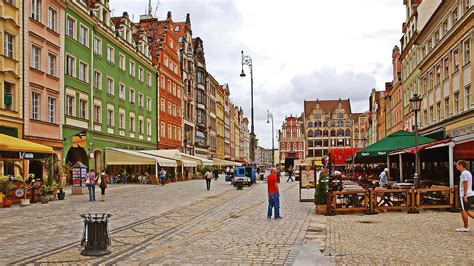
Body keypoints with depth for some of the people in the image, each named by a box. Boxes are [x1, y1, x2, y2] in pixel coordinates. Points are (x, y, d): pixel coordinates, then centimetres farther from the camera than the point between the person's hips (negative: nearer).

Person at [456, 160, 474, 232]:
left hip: (466, 195, -10)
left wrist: (465, 195, -20)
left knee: (463, 211, -2)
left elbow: (465, 185, -19)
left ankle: (466, 227, 4)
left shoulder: (464, 173, -13)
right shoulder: (468, 173, 16)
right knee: (466, 211, 15)